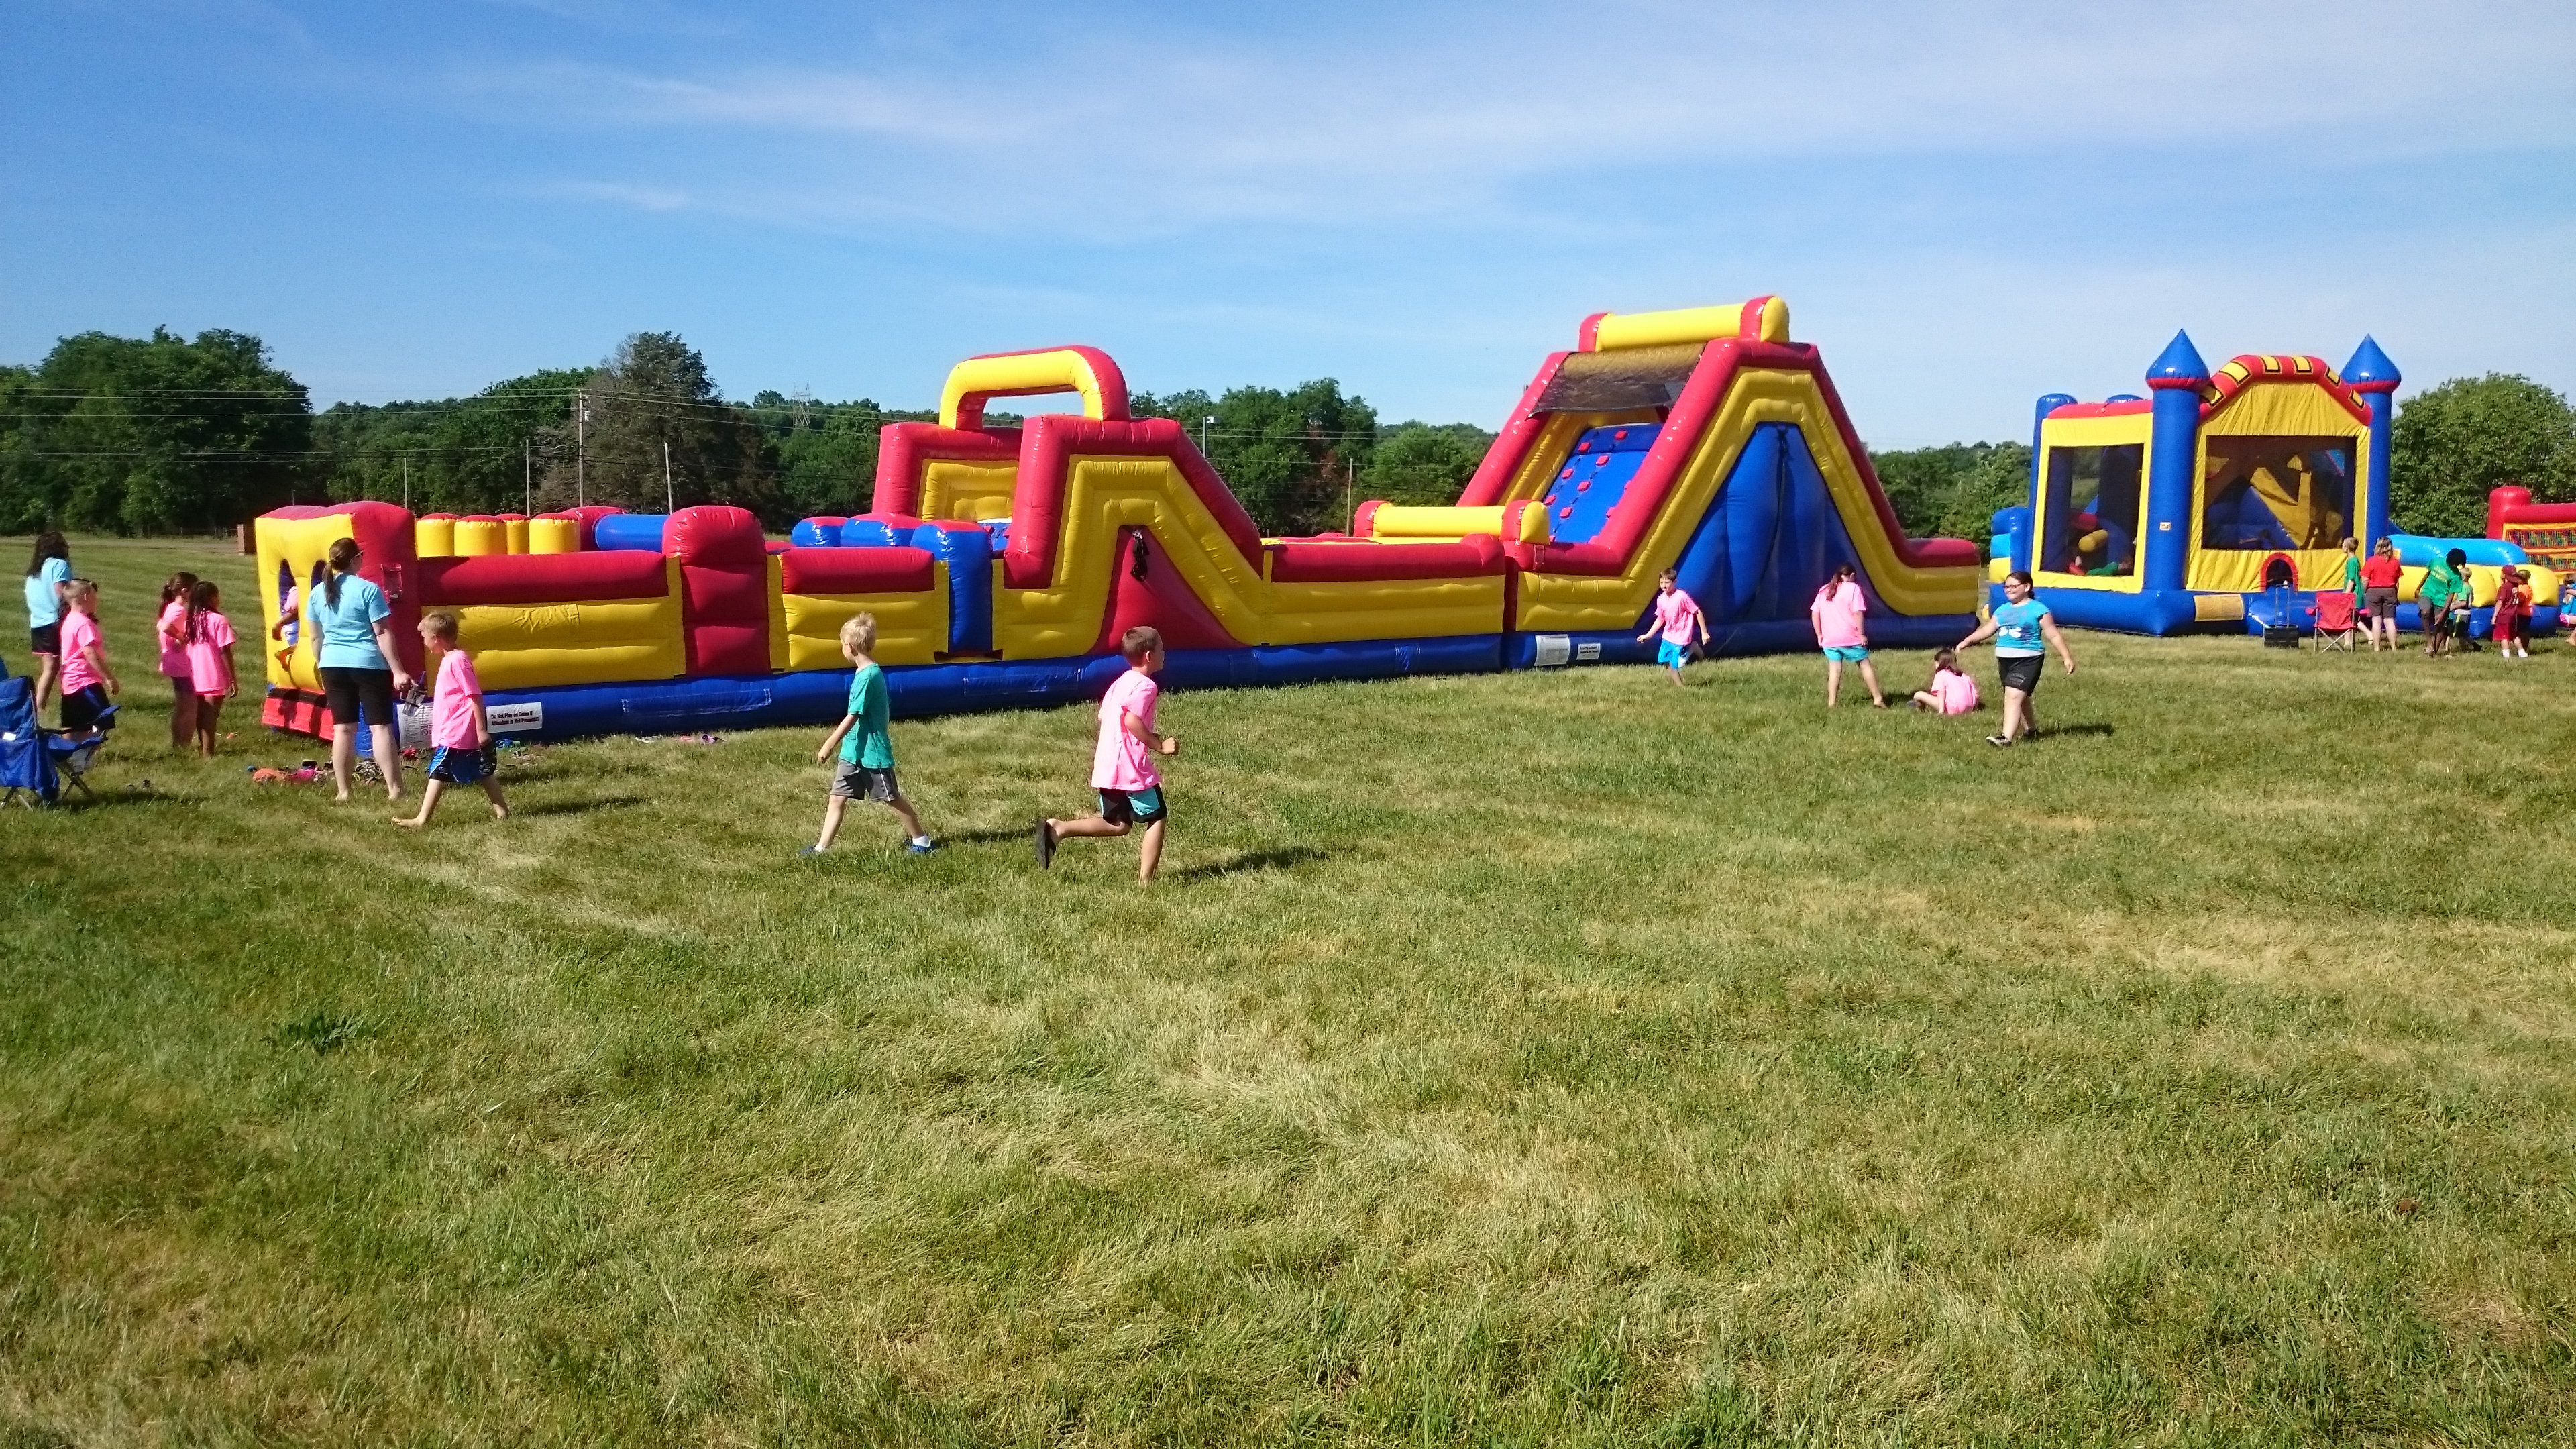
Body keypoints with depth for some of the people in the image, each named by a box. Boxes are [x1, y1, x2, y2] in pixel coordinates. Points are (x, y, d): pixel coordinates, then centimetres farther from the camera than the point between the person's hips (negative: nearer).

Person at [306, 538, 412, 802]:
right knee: (381, 727, -2)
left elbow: (316, 638, 13)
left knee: (343, 729, 8)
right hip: (369, 665, -5)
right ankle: (395, 790, -4)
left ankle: (343, 792, 9)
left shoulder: (318, 593, 7)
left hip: (333, 665, 5)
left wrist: (321, 668, 26)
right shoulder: (368, 589, -9)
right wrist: (398, 671, -10)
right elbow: (383, 634, -11)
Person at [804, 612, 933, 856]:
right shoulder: (869, 672, 8)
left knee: (892, 799, 4)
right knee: (836, 798, 7)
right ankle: (821, 847, 10)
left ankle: (921, 840, 17)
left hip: (872, 753, -9)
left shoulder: (867, 676, -21)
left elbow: (852, 717, -22)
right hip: (854, 752, 9)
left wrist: (828, 746, -18)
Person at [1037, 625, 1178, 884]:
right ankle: (1145, 881, 3)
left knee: (1117, 824, 16)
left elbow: (1103, 717, 19)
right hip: (1132, 767, -9)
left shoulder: (1121, 682, 16)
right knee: (1158, 817, 5)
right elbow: (1132, 721, -25)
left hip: (1107, 766, 9)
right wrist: (1159, 745, -16)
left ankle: (1057, 828, 2)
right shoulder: (1146, 685, -12)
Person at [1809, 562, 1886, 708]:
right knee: (1865, 664, 8)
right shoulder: (1852, 588, -4)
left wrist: (1819, 635, 13)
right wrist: (1861, 634, -8)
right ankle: (1878, 699, 9)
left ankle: (1831, 704, 1)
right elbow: (1857, 613, -13)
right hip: (1850, 638, -4)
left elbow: (1814, 614, 9)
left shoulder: (1824, 590, 12)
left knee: (1834, 669, 7)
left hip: (1829, 639, 4)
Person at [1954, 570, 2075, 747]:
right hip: (2004, 659, 7)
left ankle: (2006, 737, -27)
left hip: (2028, 660, -7)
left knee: (2014, 696, -19)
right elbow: (1987, 630, 17)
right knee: (2020, 698, 18)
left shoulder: (2038, 609, -5)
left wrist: (2067, 657, -7)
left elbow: (2054, 636, -5)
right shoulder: (2002, 610, 14)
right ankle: (2031, 730, 36)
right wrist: (1967, 641, 7)